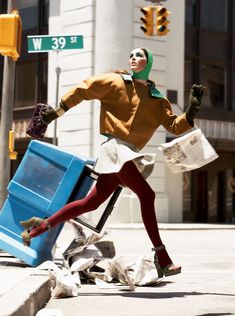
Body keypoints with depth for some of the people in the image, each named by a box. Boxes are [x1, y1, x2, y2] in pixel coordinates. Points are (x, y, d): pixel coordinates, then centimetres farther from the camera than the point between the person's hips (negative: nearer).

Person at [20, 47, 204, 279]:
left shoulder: (156, 99, 17)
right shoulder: (116, 81, 4)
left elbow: (175, 126, 12)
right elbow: (83, 89, 5)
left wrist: (192, 110, -3)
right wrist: (57, 112, 2)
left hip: (129, 154, 6)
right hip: (116, 147, -6)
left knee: (91, 202, 5)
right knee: (146, 194, -18)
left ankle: (38, 228, 16)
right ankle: (161, 257, -18)